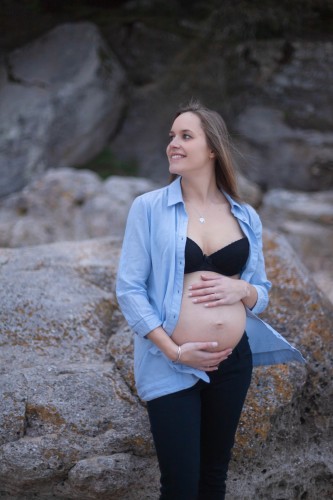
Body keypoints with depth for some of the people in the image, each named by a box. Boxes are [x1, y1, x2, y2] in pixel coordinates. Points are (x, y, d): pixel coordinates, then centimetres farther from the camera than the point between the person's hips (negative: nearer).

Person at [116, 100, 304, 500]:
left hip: (234, 362, 3)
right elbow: (129, 288, -7)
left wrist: (241, 291, -12)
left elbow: (262, 290, 12)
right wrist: (173, 349, -15)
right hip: (172, 367, -3)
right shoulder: (149, 208, -5)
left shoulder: (246, 217, 5)